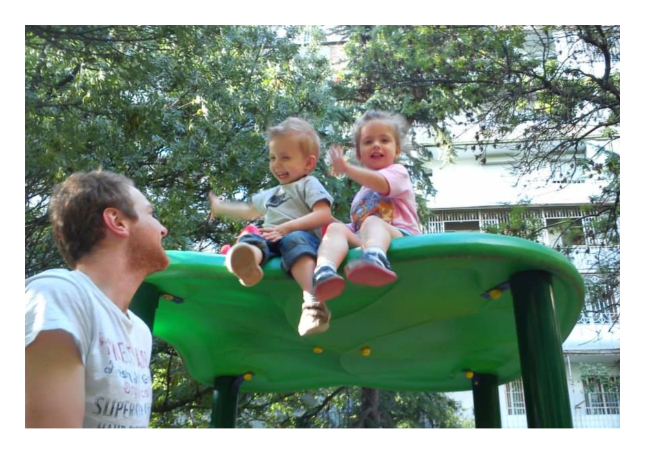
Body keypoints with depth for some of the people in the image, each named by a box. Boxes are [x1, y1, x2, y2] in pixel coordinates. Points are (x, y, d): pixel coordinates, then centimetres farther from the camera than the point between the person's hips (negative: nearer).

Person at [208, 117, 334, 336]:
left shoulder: (308, 184, 10)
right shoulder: (272, 194, 37)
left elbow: (324, 215, -9)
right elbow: (250, 210, 55)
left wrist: (288, 227, -19)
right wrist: (220, 207, 61)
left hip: (301, 236, -6)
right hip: (270, 238, 7)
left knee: (294, 241, -40)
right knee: (249, 239, -24)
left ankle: (312, 302, -61)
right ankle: (247, 265, -64)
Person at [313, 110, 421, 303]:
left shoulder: (397, 172, 15)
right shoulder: (361, 194, 36)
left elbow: (381, 184, -11)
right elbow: (356, 227, 33)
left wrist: (346, 168, -9)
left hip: (398, 235, -5)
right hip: (362, 242, 5)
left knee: (372, 223, -35)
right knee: (336, 229, -21)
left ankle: (375, 260, -72)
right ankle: (324, 272, -54)